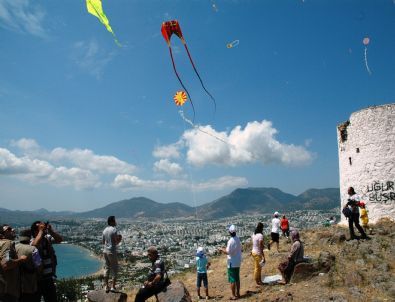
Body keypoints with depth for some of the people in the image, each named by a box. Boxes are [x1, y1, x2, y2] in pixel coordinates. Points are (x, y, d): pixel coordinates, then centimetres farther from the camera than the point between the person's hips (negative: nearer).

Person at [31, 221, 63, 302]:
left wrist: (51, 230, -14)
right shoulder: (32, 242, -17)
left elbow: (60, 239, -1)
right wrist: (41, 231, -28)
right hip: (37, 280, -6)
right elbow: (35, 245, -39)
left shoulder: (47, 238, 1)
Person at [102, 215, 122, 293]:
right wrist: (120, 239, 3)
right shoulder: (114, 229, -14)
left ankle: (106, 286, 15)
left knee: (106, 268, 12)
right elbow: (117, 241, -16)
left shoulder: (105, 230, 7)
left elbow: (103, 241, 14)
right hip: (112, 251, -7)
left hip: (105, 251, 7)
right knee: (114, 269, 4)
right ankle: (113, 286, 5)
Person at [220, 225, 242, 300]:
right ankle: (237, 293, 28)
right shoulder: (238, 239, 1)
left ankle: (234, 295, 9)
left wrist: (222, 249, -3)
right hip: (238, 262, 8)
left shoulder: (230, 241, -23)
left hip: (232, 263, -8)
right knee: (237, 279, 18)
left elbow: (228, 252, -22)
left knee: (232, 280, 3)